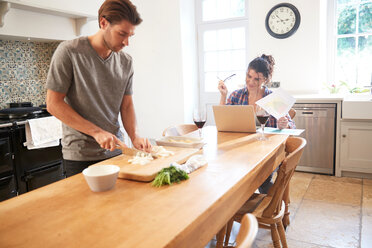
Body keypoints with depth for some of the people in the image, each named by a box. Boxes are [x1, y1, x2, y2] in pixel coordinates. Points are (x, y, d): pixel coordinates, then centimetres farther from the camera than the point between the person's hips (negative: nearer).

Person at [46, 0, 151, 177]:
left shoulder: (126, 61, 4)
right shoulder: (69, 51, -11)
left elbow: (126, 105, 9)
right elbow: (53, 104, -12)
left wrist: (134, 136, -9)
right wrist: (97, 132, -18)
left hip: (115, 151, 5)